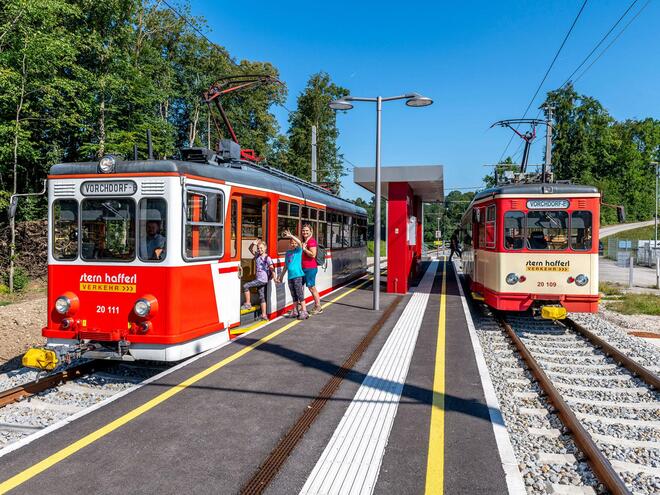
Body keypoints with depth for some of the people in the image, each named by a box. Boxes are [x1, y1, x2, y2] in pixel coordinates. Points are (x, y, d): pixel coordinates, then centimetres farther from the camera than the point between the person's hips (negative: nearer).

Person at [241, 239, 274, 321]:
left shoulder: (267, 258, -9)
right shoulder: (257, 255, 10)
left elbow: (271, 268, -13)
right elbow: (250, 249, 16)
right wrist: (253, 244, -3)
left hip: (263, 280, -8)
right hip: (258, 280, 8)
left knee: (245, 286, -13)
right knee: (262, 297, 9)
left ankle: (248, 304, -4)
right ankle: (264, 315, 14)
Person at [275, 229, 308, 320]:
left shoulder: (298, 250, 0)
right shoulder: (287, 253, 15)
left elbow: (299, 242, -22)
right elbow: (286, 266, 22)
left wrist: (290, 235, -24)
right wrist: (281, 276, 23)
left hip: (298, 276, -6)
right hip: (290, 276, 6)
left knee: (300, 295, -7)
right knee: (294, 295, 13)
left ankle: (304, 312, -5)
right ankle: (295, 311, 21)